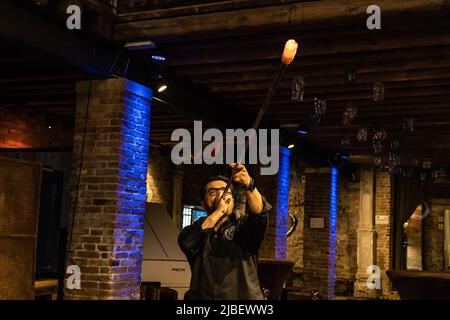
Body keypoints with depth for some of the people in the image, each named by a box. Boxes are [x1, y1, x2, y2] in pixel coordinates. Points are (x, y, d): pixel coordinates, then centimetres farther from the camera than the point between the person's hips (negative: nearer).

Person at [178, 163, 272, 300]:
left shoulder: (243, 226, 9)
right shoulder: (198, 228, 13)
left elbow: (259, 213, -11)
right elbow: (185, 242, -8)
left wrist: (249, 185, -29)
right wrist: (219, 211, -6)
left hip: (243, 296, -1)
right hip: (201, 296, 1)